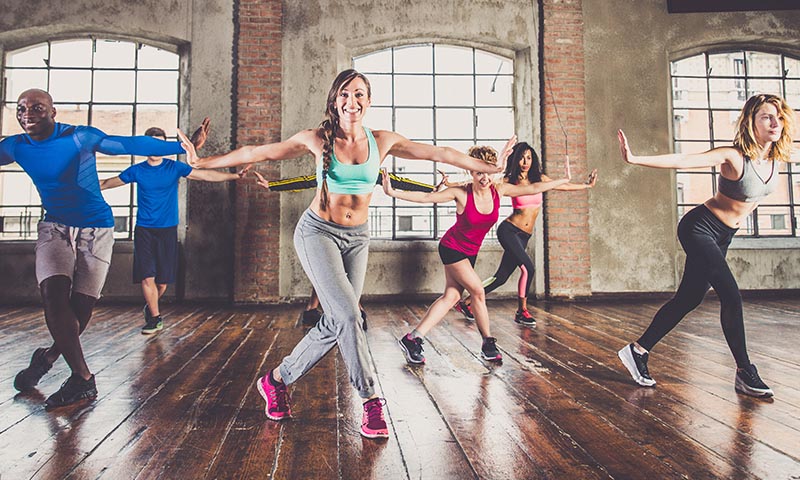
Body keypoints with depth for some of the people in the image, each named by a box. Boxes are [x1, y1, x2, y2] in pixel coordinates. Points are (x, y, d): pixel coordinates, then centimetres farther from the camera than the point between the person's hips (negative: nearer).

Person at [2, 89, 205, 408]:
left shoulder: (80, 137, -12)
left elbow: (132, 144, -16)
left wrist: (184, 146, -23)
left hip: (96, 229, -3)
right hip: (54, 227, 3)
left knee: (81, 306, -4)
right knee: (54, 295, -18)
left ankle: (49, 356, 26)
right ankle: (83, 379, -6)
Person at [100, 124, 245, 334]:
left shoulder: (174, 167, 0)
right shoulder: (136, 171, 4)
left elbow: (206, 175, -4)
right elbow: (108, 183, 15)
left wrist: (234, 176, -12)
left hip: (167, 230, 0)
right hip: (144, 230, 1)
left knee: (163, 280, 3)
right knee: (146, 277, -6)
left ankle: (150, 308, 32)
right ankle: (155, 317, 9)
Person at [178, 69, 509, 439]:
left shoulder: (382, 141, -2)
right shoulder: (317, 140, -7)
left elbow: (440, 153, 1)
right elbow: (258, 153, -2)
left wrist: (492, 168, 4)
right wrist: (203, 162, -2)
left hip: (356, 239, 4)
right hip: (318, 232, -3)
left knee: (334, 324, 3)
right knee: (347, 314, -18)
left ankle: (276, 380, 25)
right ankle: (370, 401, -4)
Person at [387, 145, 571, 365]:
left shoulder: (499, 190, -7)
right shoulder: (461, 193, -20)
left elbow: (534, 188, -2)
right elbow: (426, 197, -17)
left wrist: (565, 180, 2)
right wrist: (394, 193, -24)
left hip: (469, 252, 6)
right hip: (451, 248, -6)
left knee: (451, 297, 2)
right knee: (478, 292, -8)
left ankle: (412, 339, 6)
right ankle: (488, 343, 9)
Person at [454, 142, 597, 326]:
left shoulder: (539, 179, 10)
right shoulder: (510, 181, -2)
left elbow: (563, 186, 22)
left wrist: (586, 185, 28)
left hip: (524, 236, 5)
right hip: (509, 230, -5)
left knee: (501, 277, 3)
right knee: (528, 268, -19)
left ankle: (466, 303, 15)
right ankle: (522, 311, 1)